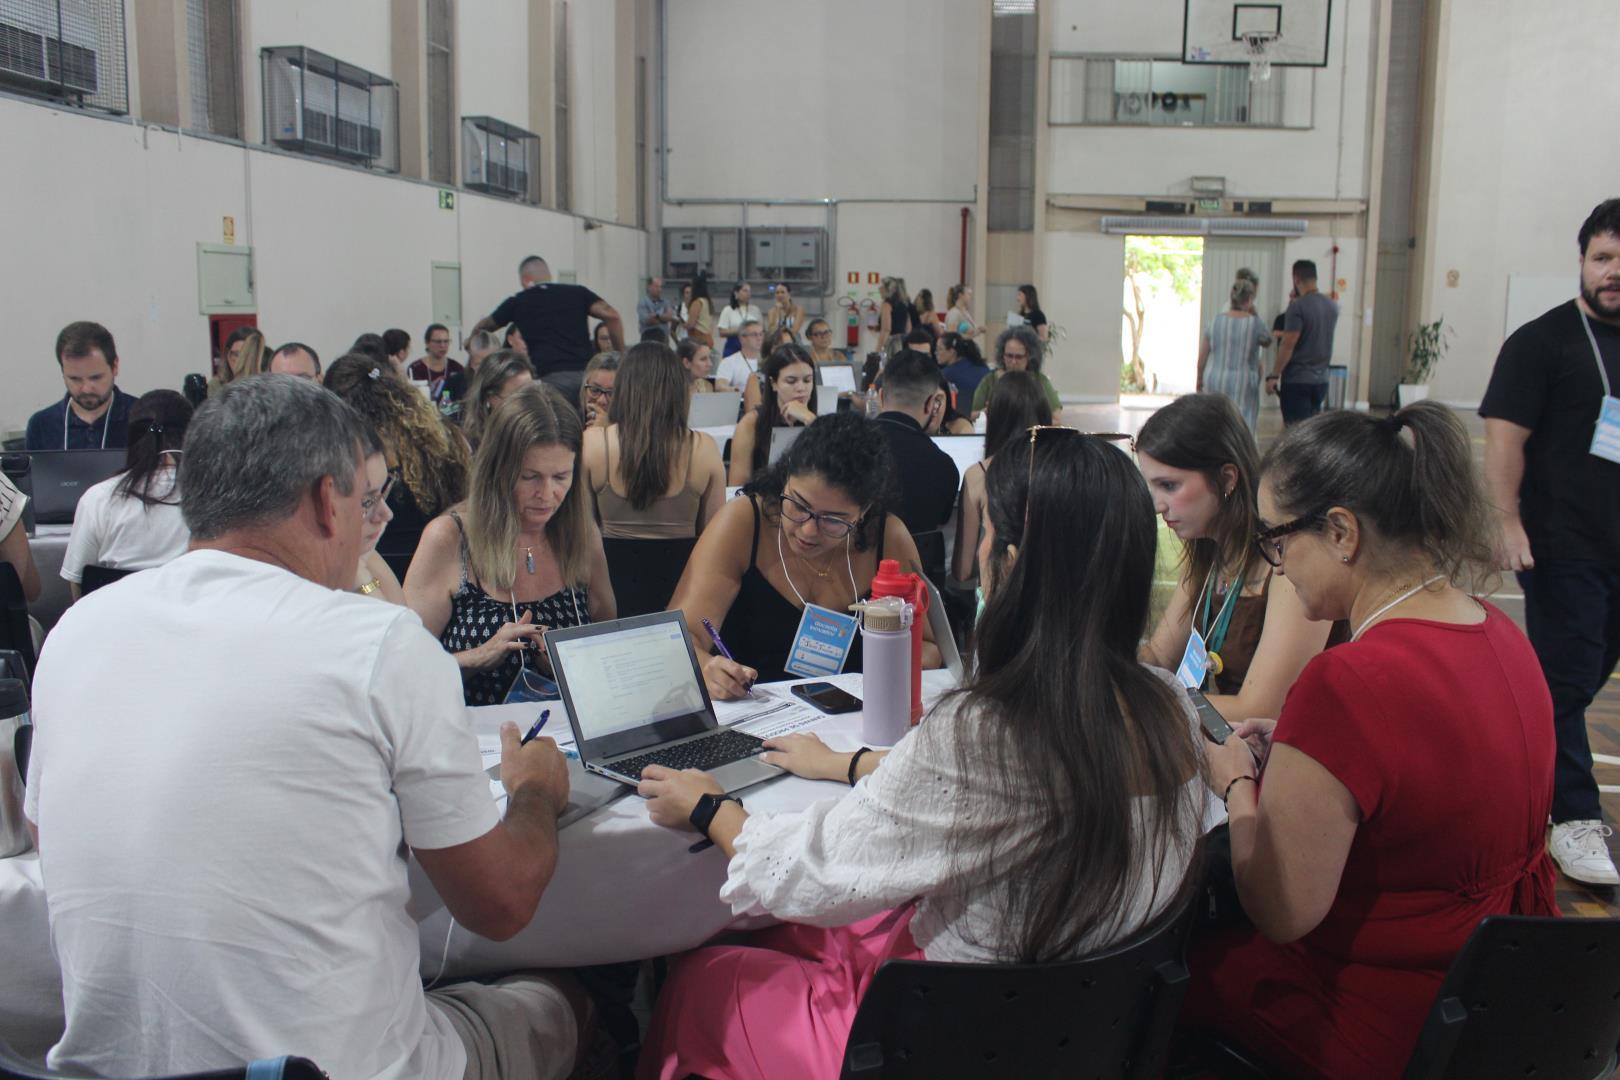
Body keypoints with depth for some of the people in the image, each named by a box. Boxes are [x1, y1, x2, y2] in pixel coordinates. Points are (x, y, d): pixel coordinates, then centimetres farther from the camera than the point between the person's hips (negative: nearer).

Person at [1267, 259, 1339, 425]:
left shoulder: (1297, 306, -14)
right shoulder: (1332, 307, 9)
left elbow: (1287, 345, -17)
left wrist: (1274, 375, -13)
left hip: (1297, 380, -7)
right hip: (1321, 379, 7)